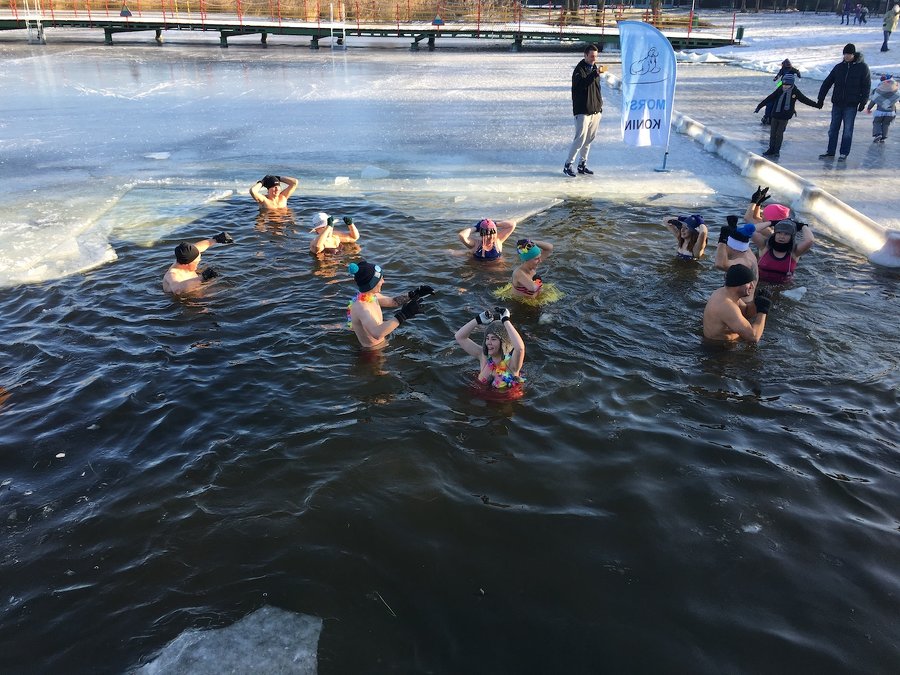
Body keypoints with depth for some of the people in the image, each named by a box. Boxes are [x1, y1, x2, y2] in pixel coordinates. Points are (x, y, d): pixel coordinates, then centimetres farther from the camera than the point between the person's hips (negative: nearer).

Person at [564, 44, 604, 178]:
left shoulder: (594, 68, 16)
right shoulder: (579, 69, -8)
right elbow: (582, 84, -27)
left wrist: (600, 104, 21)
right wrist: (595, 74, -37)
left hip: (595, 110, 8)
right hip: (582, 111, -8)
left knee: (589, 140, 10)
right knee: (580, 139, -13)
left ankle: (582, 165, 18)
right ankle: (568, 165, -5)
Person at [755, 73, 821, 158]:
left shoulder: (795, 92, -4)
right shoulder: (779, 90, -3)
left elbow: (805, 100, 4)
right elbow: (769, 98, 1)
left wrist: (817, 105, 7)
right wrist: (759, 106, 0)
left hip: (785, 117, -2)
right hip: (775, 115, 2)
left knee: (779, 133, -3)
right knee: (772, 133, 6)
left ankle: (777, 151, 7)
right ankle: (771, 149, 18)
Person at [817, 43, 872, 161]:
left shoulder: (862, 67, -2)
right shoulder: (839, 67, 6)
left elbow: (866, 86, -2)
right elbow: (827, 83, 7)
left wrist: (863, 102, -8)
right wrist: (821, 98, 0)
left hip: (851, 105, -4)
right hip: (837, 104, 4)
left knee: (847, 130, 0)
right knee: (833, 129, 7)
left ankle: (844, 153, 6)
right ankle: (830, 152, 15)